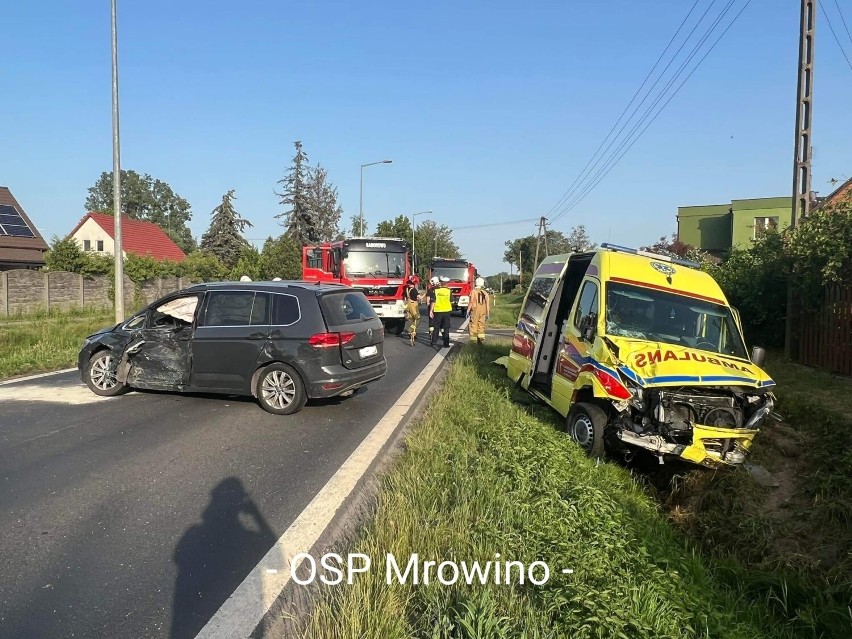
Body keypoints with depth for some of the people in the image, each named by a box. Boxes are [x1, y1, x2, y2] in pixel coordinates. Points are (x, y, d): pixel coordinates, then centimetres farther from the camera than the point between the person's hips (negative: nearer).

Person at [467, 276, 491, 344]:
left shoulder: (473, 291, -7)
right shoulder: (485, 293, 6)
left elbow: (471, 302, -11)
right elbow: (488, 304, 4)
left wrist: (468, 311, -6)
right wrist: (488, 314, 10)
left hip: (475, 311, -4)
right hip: (483, 312, 4)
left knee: (473, 326, 1)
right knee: (481, 326, 11)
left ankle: (473, 340, 0)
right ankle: (481, 340, 6)